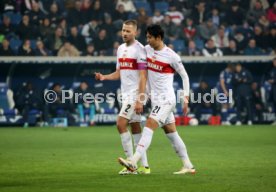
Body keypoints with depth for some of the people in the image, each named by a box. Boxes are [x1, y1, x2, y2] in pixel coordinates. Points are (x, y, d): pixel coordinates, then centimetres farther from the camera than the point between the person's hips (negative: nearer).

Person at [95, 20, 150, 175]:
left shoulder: (139, 49, -11)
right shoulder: (121, 49, 14)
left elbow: (143, 77, -15)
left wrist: (140, 100, -20)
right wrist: (104, 77, 0)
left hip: (135, 94, -8)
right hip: (126, 94, 8)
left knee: (121, 124, -15)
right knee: (135, 128, 8)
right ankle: (145, 166, 11)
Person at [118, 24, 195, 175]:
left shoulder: (171, 56, -12)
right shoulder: (146, 50, 6)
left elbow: (184, 76, -3)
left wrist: (186, 99, -6)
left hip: (166, 99, -7)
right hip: (155, 99, 7)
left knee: (148, 128, -19)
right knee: (171, 133, 10)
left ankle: (133, 162, -28)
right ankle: (188, 166, 16)